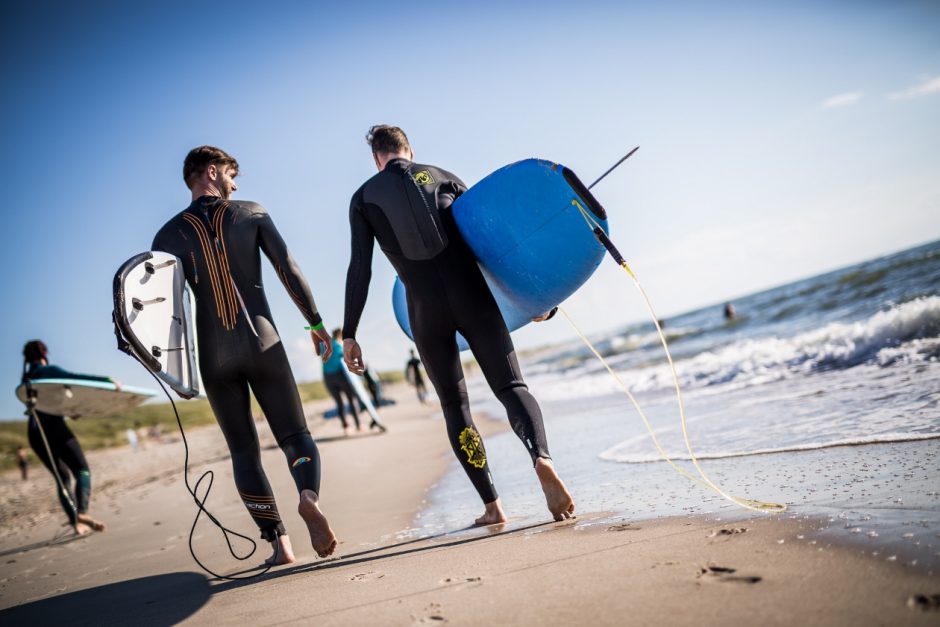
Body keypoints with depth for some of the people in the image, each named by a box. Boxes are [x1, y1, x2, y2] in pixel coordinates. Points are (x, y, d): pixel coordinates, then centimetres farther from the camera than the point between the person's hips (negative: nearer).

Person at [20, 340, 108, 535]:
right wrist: (106, 379, -23)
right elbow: (74, 378, -16)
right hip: (54, 426, -7)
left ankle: (75, 521, 0)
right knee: (82, 470, -9)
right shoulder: (48, 371, -1)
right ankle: (82, 512, -30)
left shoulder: (26, 380, 20)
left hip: (34, 432, 7)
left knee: (62, 476, 11)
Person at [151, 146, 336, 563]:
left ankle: (279, 543, 4)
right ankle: (309, 497, -23)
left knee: (243, 451, 10)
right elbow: (289, 270, 0)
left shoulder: (169, 235, 5)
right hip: (263, 344, -1)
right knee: (295, 435, 8)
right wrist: (316, 322, 6)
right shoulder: (252, 214, 3)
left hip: (214, 356, 1)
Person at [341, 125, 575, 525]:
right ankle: (541, 457, -27)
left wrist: (349, 334, 3)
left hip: (426, 310, 0)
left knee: (454, 405, 11)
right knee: (510, 386, 3)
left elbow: (360, 268, 2)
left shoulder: (364, 197, 11)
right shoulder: (442, 177, 13)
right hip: (472, 297, 1)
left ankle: (491, 505, 6)